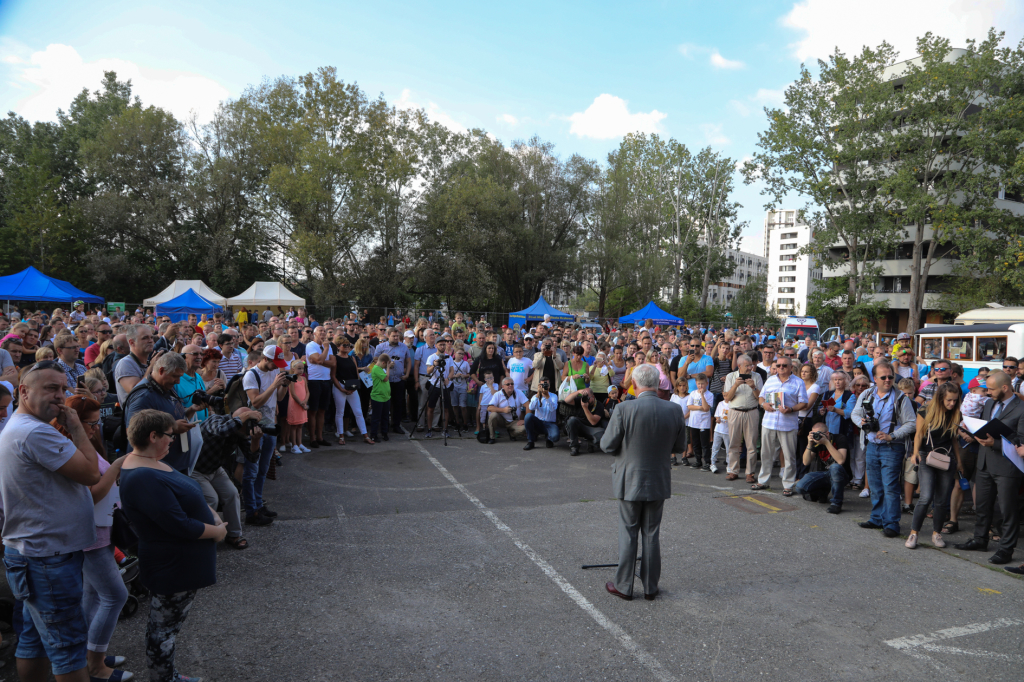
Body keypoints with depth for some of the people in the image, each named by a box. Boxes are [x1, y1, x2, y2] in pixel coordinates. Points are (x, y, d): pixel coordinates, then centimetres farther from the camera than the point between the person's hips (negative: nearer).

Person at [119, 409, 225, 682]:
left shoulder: (151, 464, 4)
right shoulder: (144, 478, -29)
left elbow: (184, 500, 13)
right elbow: (178, 524, -29)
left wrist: (212, 518, -1)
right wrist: (216, 531, -15)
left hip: (179, 563, 10)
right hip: (173, 567, -10)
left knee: (168, 627, 23)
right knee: (164, 629, 8)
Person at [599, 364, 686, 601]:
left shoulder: (624, 410, -19)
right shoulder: (674, 411, -8)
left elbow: (607, 445, -13)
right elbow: (678, 446, 2)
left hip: (630, 481, -3)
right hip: (659, 482, 3)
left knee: (628, 534, 10)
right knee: (652, 534, 14)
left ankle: (624, 586, 19)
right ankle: (650, 587, 23)